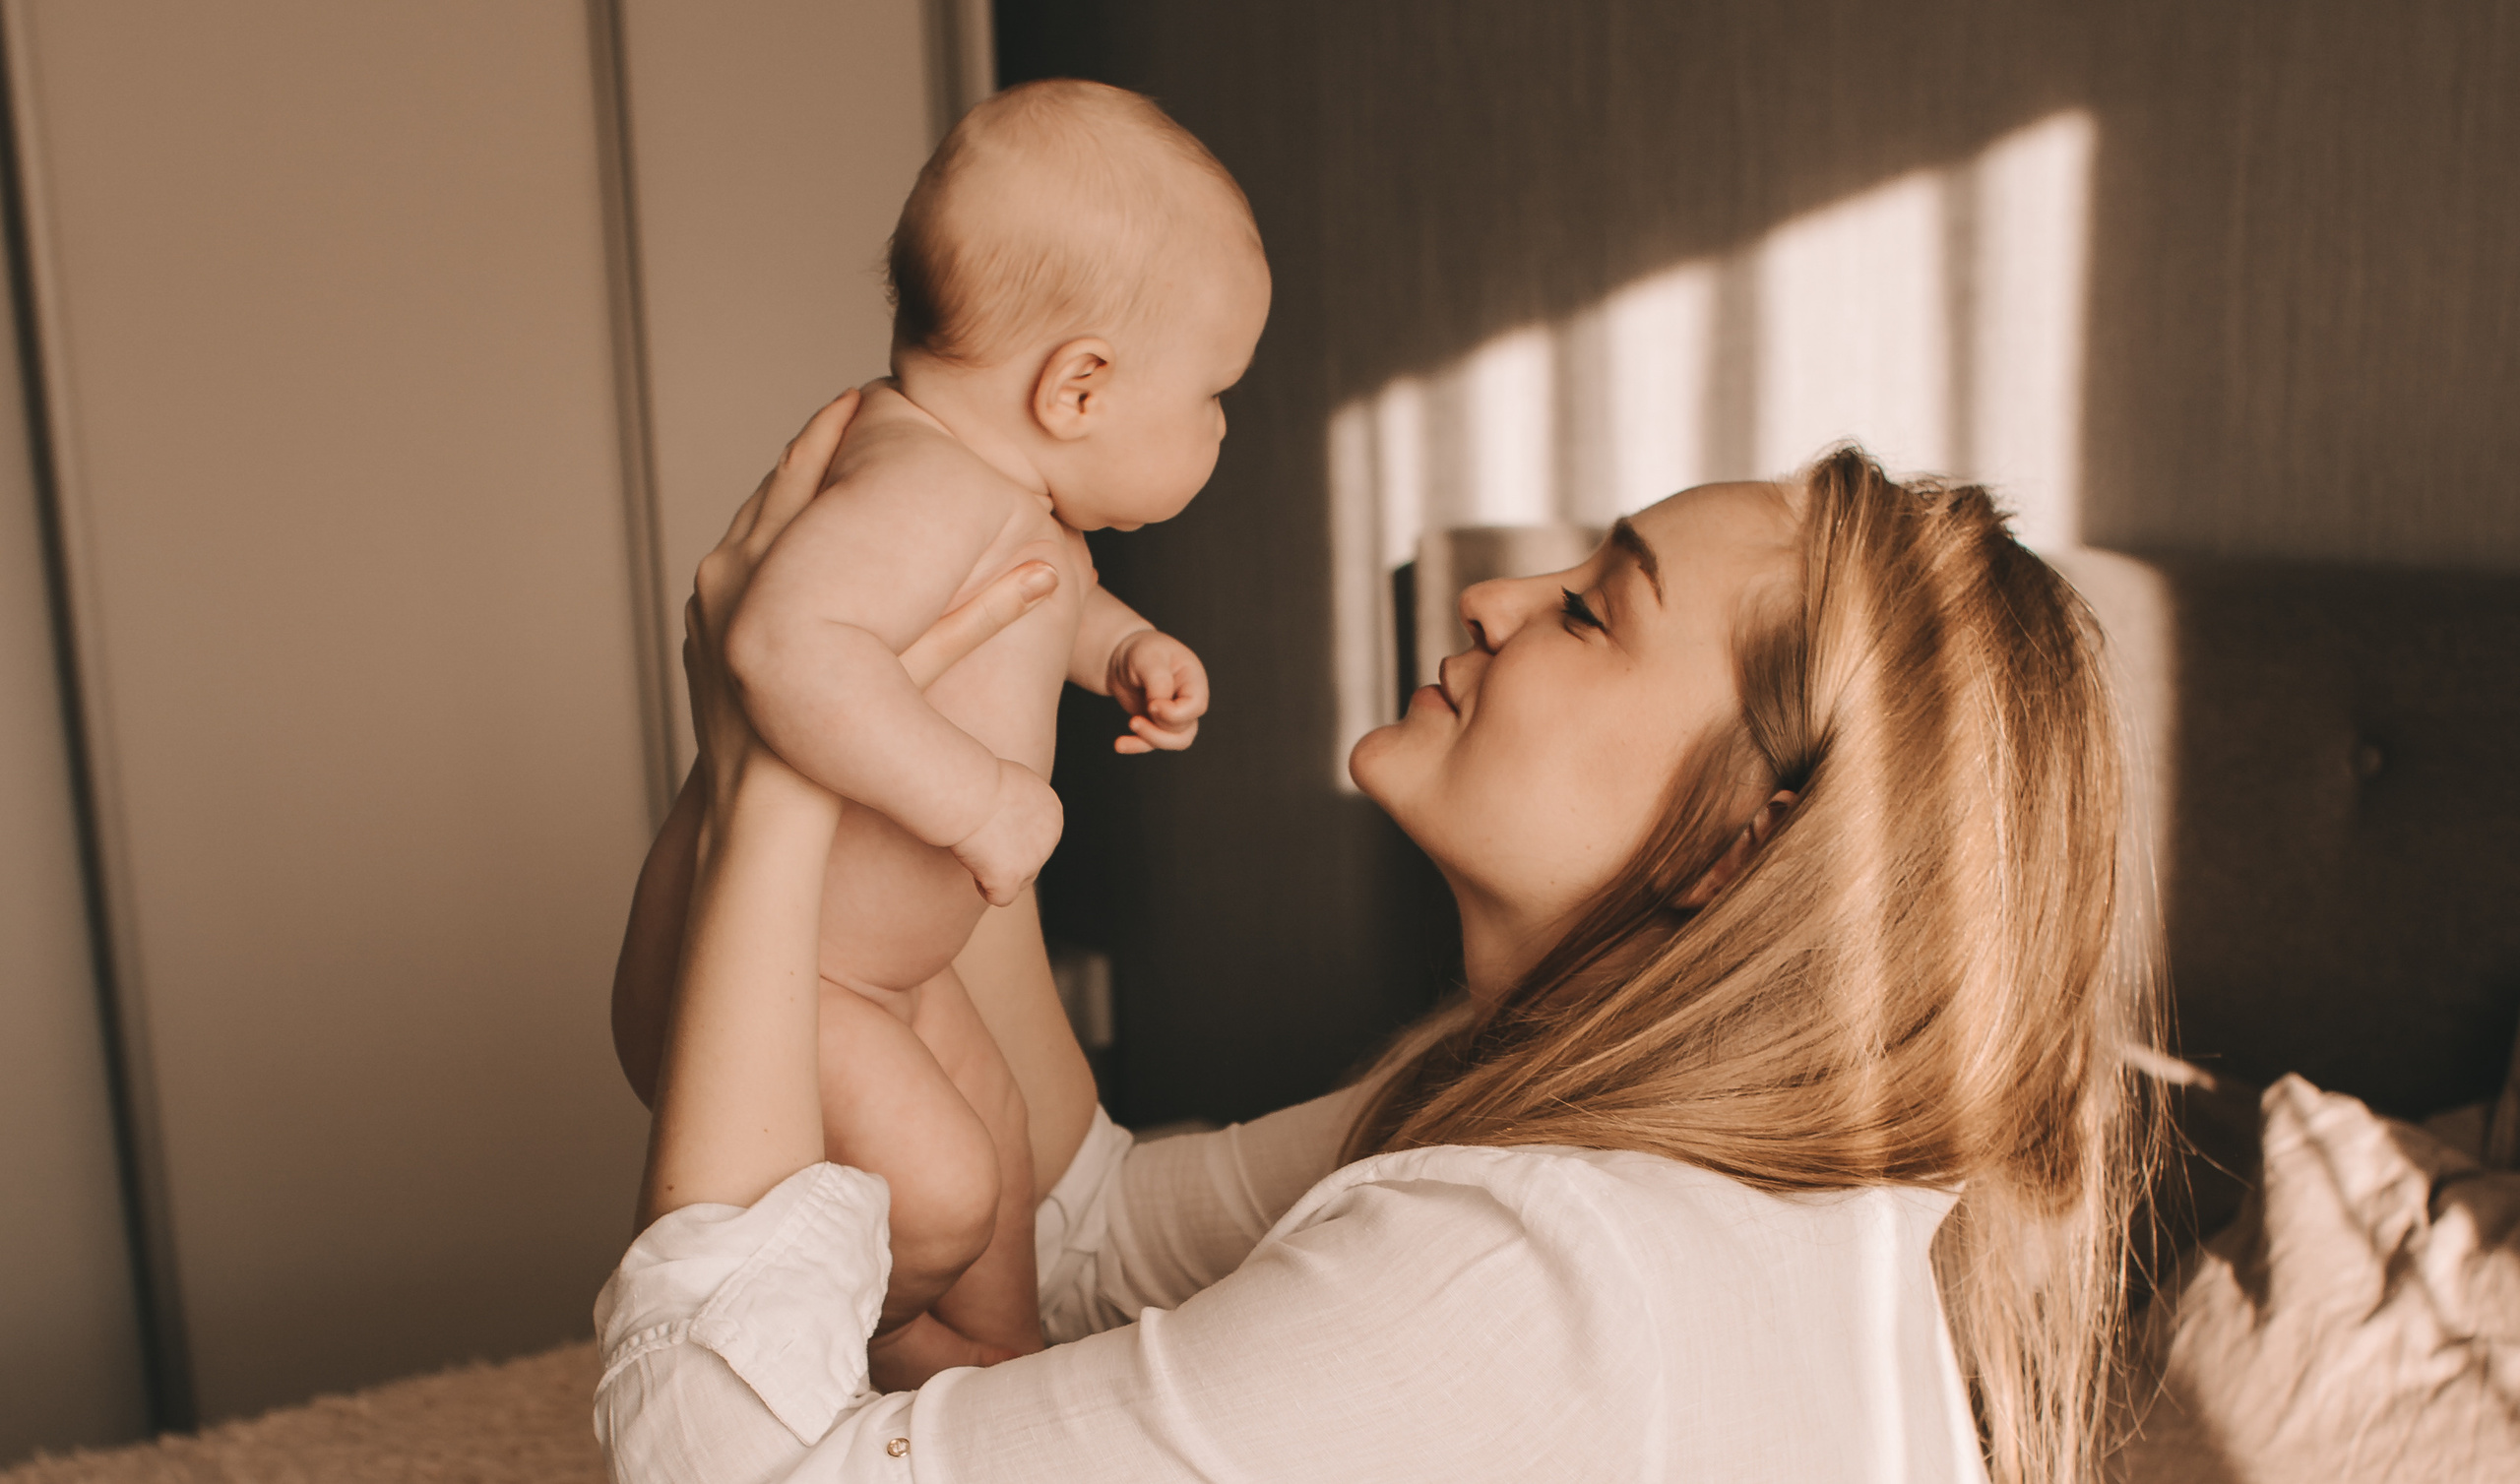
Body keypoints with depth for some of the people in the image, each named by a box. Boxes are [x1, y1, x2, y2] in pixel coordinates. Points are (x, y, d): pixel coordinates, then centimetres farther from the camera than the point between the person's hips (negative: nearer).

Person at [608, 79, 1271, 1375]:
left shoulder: (1020, 515, 3)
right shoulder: (927, 488, -31)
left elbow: (1048, 597, 26)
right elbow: (787, 640, -47)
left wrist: (1122, 647, 6)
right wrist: (977, 798, -42)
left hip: (883, 966, 11)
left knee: (1001, 1126, 21)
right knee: (935, 1189, -20)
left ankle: (999, 1365, 44)